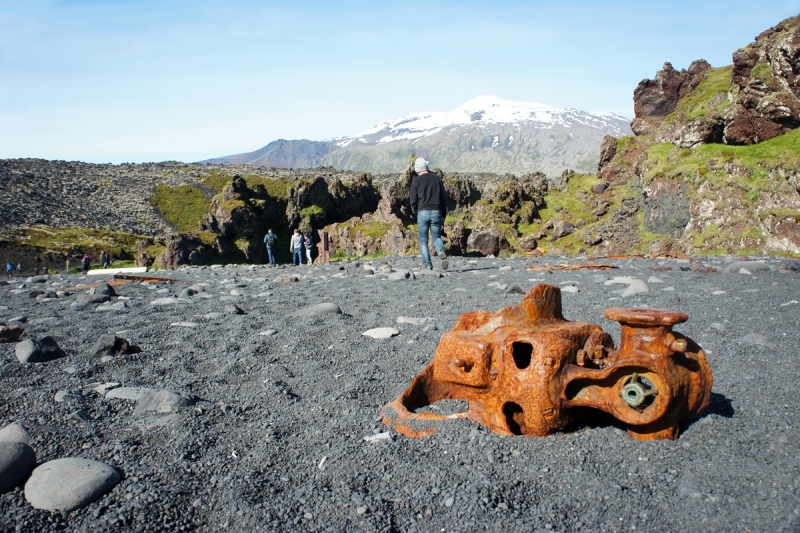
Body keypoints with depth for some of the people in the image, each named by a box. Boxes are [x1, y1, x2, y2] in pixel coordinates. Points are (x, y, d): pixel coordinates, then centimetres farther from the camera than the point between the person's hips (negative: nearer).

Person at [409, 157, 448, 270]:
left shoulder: (416, 181, -1)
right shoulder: (437, 178, 8)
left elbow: (413, 200, -3)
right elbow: (444, 198, 8)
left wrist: (415, 210, 20)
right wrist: (443, 216, 14)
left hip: (422, 213, -2)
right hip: (436, 212, 2)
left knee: (423, 240, 9)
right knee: (437, 237, 14)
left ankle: (427, 264, 0)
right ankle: (442, 252, -17)